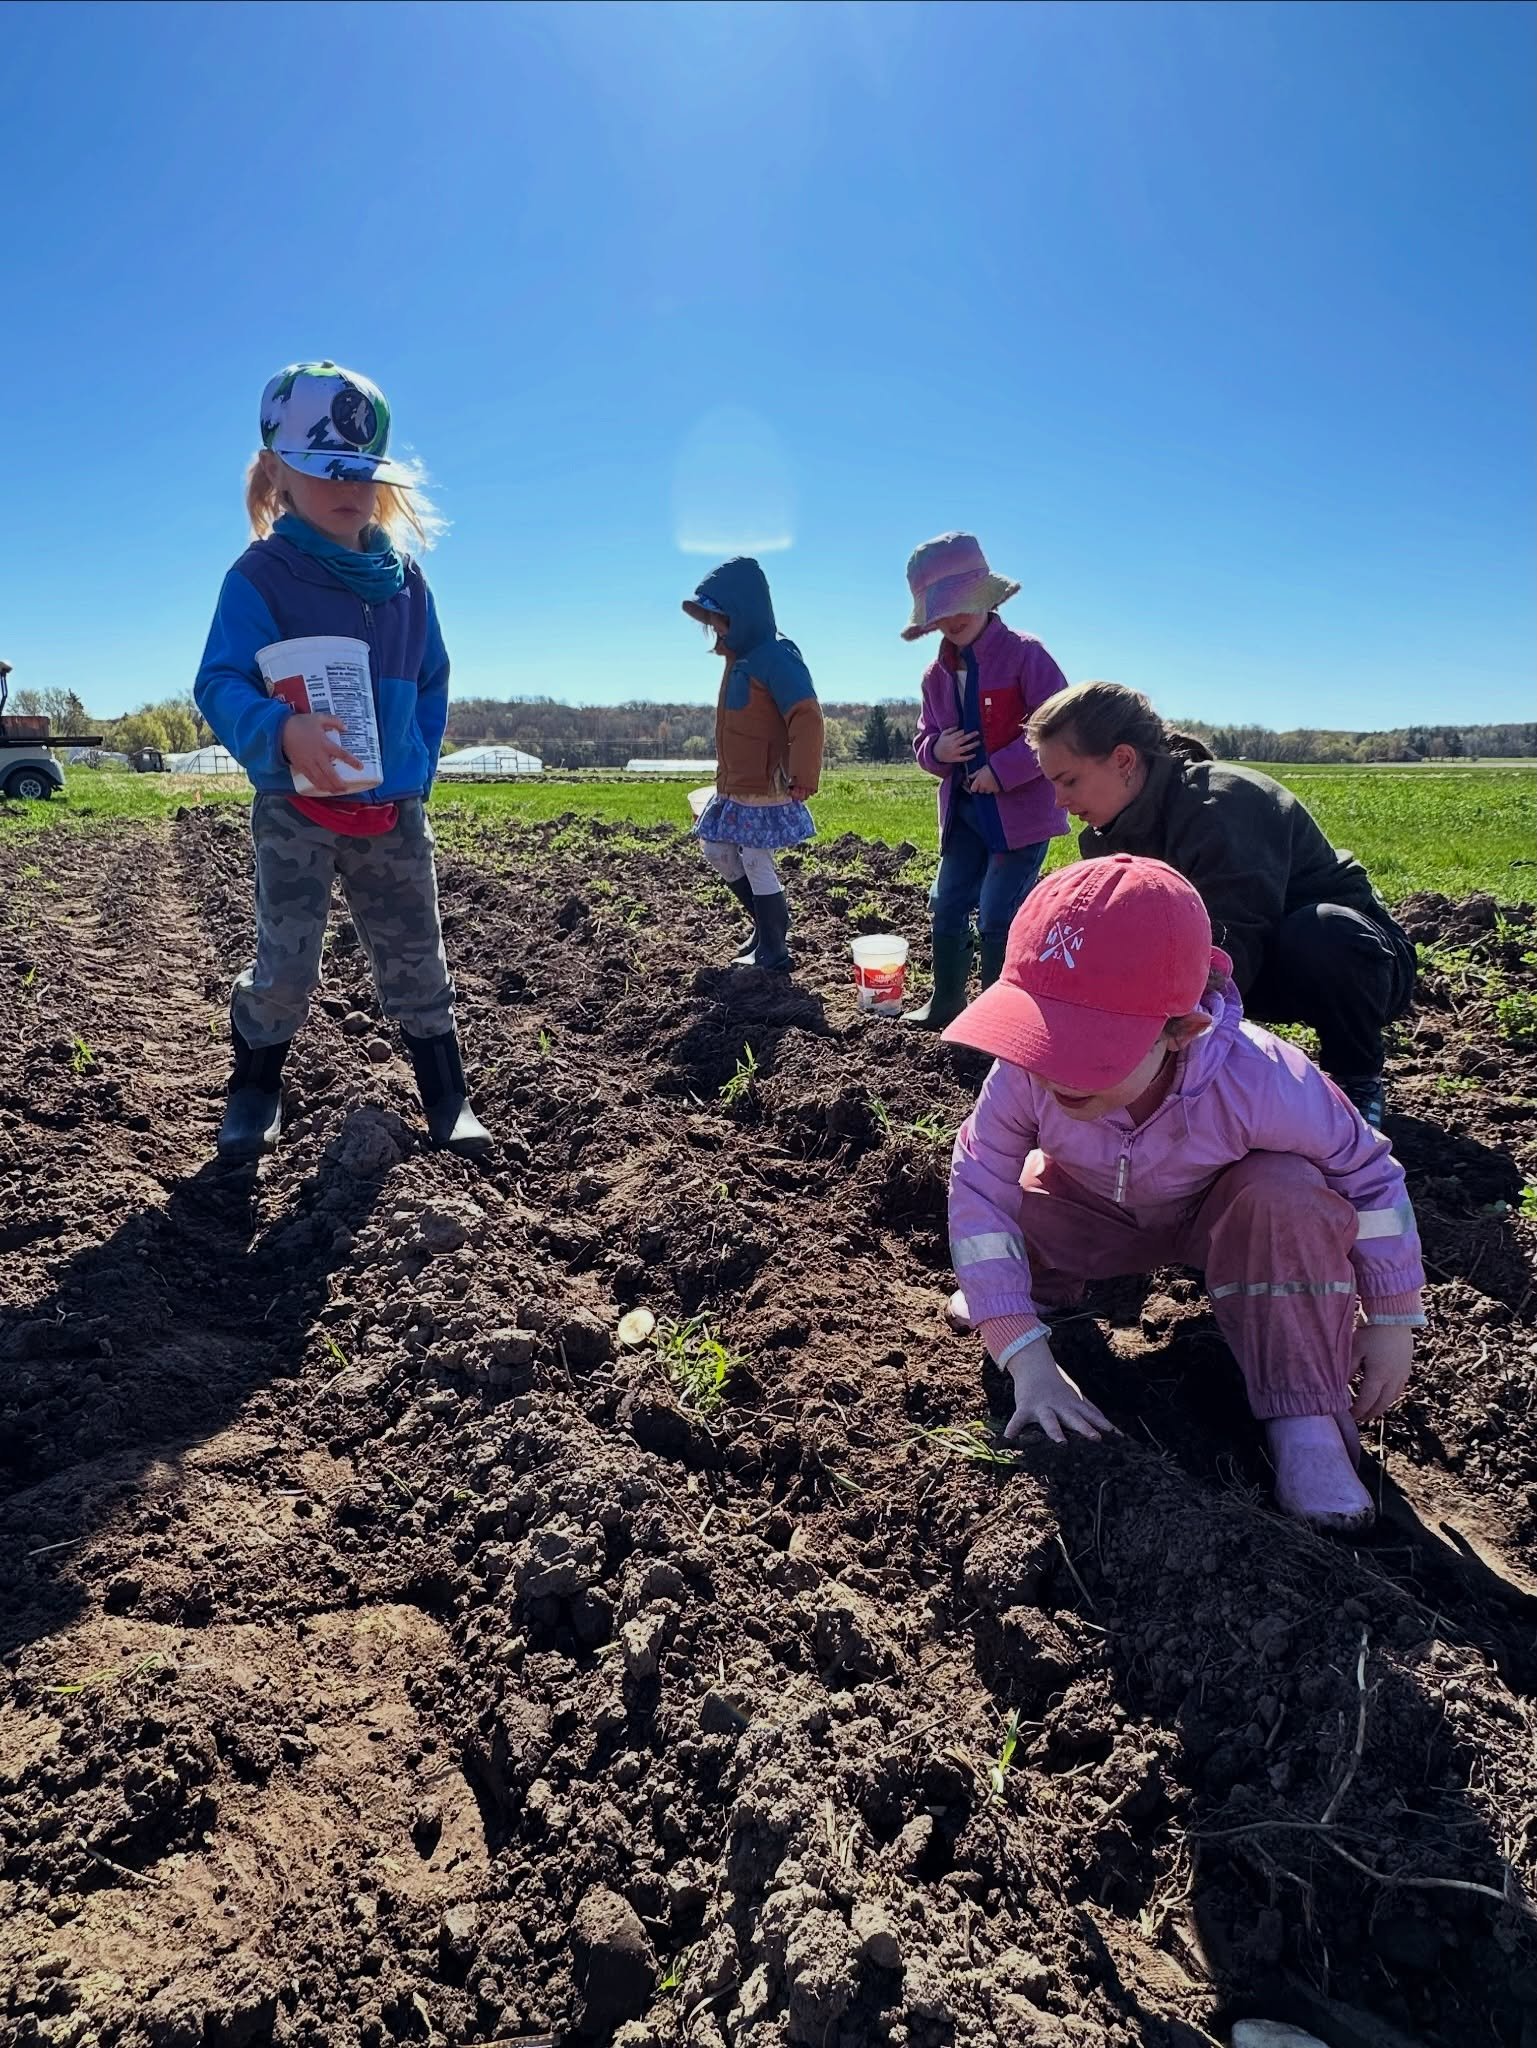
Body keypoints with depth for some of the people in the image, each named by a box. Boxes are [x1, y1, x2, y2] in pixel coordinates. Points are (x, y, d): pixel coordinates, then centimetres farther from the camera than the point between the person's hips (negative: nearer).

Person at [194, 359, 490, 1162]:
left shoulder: (404, 581, 6)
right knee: (285, 966, 1)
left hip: (394, 810, 4)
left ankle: (447, 1099, 20)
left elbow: (430, 681, 16)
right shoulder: (261, 575, -9)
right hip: (295, 809, -4)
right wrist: (281, 733, -38)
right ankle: (254, 1090, 26)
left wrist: (420, 768, 5)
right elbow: (219, 683, -18)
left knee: (415, 960, 9)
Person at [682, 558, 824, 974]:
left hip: (766, 790, -10)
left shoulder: (775, 658, -18)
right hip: (735, 789, 11)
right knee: (716, 850, 18)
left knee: (757, 865, -4)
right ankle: (767, 926, 31)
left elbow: (806, 718, -26)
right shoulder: (739, 658, 13)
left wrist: (803, 777, -28)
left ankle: (774, 955, 10)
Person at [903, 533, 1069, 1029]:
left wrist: (1003, 770, -21)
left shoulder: (1023, 654, -12)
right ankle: (946, 1002, 29)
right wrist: (935, 750, -8)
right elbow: (924, 738, 17)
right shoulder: (937, 675, 8)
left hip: (1021, 807, -7)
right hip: (964, 808, 7)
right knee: (947, 906, 12)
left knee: (997, 917, -6)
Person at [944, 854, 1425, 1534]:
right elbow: (979, 1192, -32)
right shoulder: (1024, 1075, -36)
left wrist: (1392, 1323, -14)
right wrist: (1026, 1359, -37)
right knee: (1009, 1198, -25)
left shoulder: (1261, 1083, -39)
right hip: (1098, 1214, 2)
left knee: (1289, 1195, -33)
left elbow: (1369, 1174, -23)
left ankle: (1305, 1418, -19)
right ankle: (1048, 1283, 9)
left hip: (1224, 1216, -1)